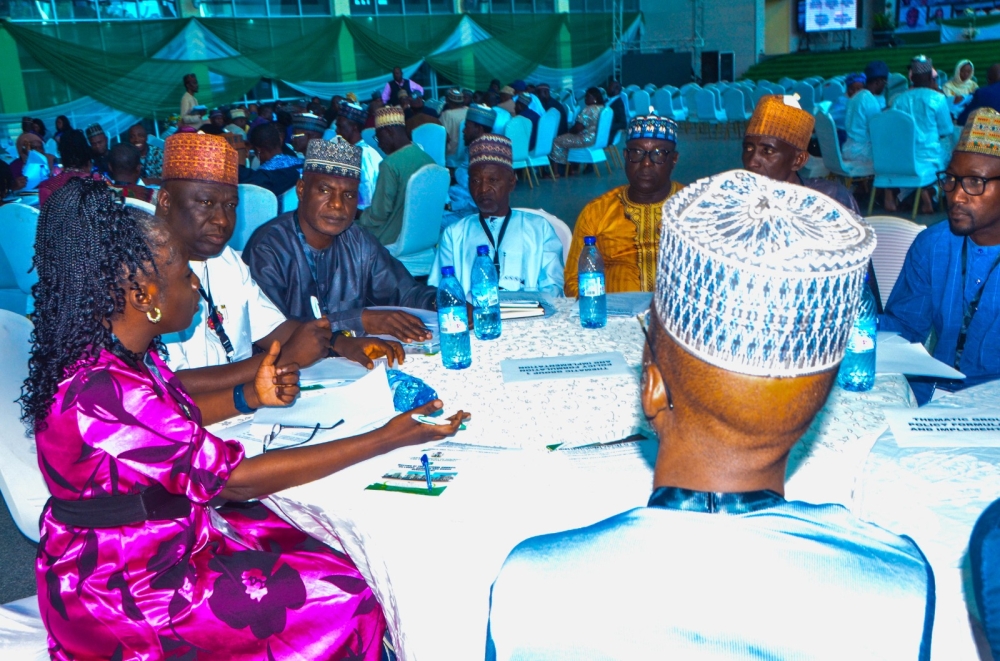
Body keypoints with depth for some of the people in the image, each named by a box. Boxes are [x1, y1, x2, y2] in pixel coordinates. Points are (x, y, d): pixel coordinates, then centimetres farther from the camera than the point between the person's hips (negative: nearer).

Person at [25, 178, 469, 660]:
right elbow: (235, 477, -27)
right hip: (122, 588, -8)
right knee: (342, 602, -11)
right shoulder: (100, 390, -31)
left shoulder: (121, 349, -3)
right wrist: (386, 439, -24)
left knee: (334, 556, 4)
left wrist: (250, 397, -3)